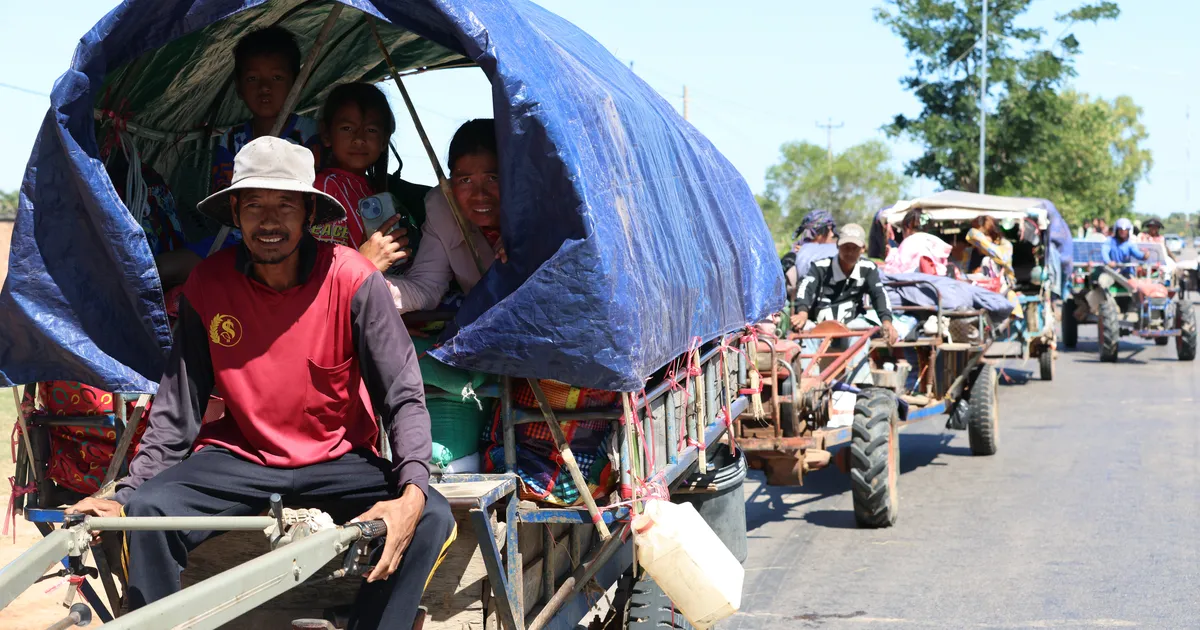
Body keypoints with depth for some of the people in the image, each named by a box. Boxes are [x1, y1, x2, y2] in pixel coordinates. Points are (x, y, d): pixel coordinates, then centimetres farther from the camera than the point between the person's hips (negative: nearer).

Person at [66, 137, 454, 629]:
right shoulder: (207, 284, -7)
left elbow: (405, 399, -15)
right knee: (146, 512, -25)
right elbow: (177, 409, -1)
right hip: (239, 455, 1)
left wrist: (411, 495, -31)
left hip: (338, 460, -1)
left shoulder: (354, 280, -15)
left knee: (431, 518, -26)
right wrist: (125, 496, -14)